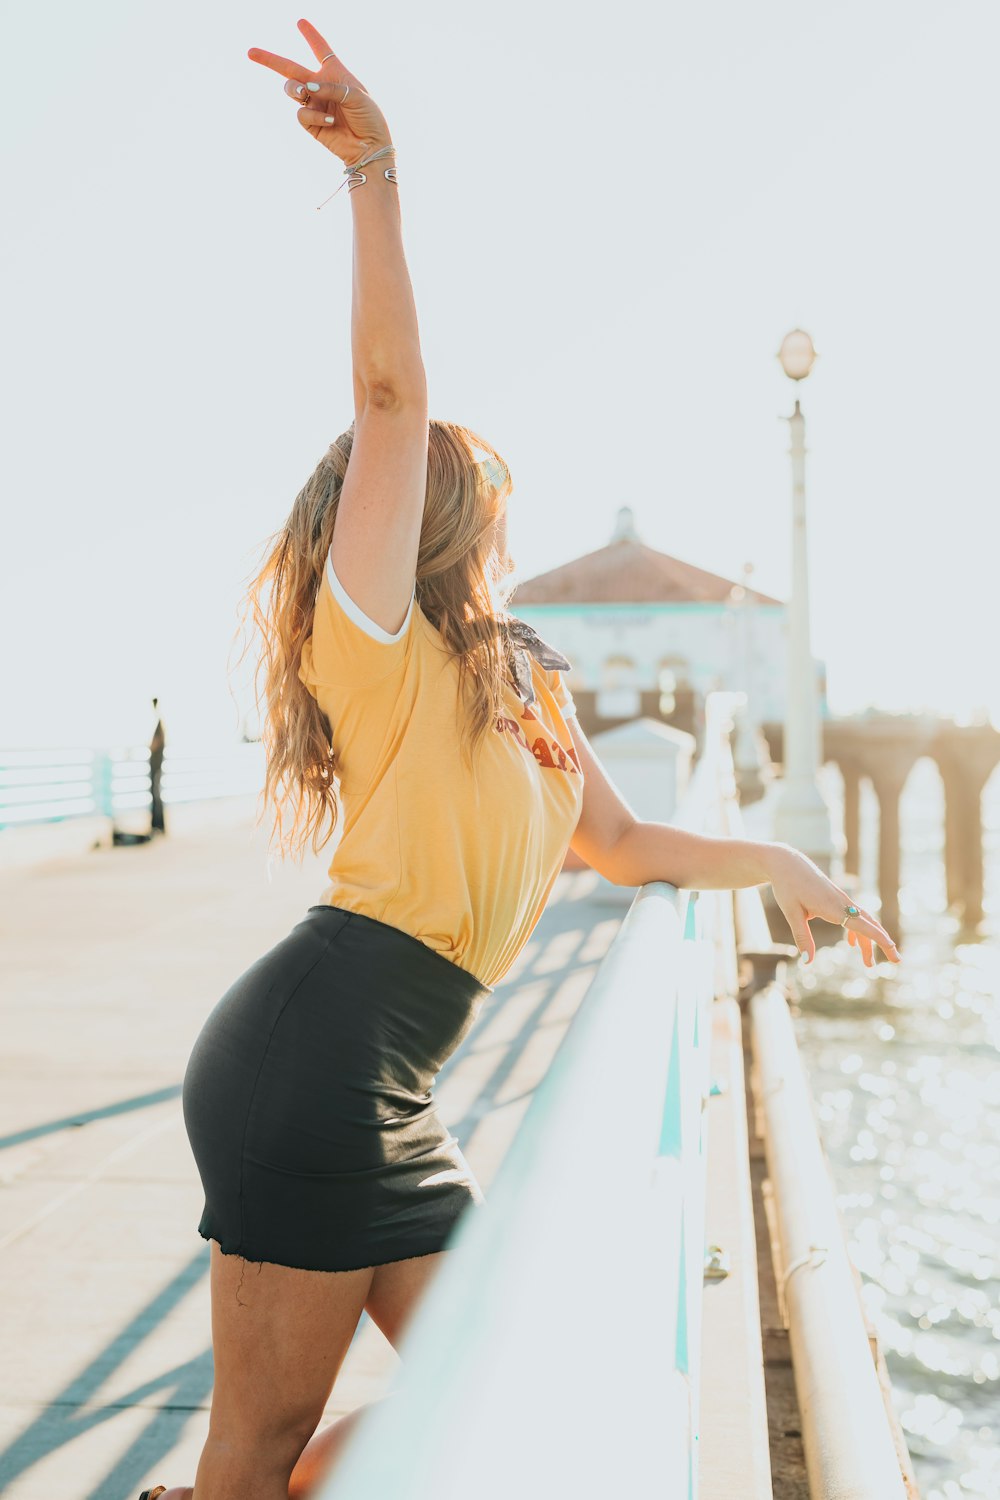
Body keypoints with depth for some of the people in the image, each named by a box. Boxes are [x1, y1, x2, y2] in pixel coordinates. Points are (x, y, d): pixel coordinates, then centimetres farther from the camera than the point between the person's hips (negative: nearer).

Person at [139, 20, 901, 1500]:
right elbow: (392, 392, -11)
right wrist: (377, 170, -14)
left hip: (387, 1094, 9)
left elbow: (619, 838, 33)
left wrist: (768, 860, 28)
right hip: (314, 1058, -9)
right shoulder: (381, 641, 0)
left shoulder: (519, 686, 25)